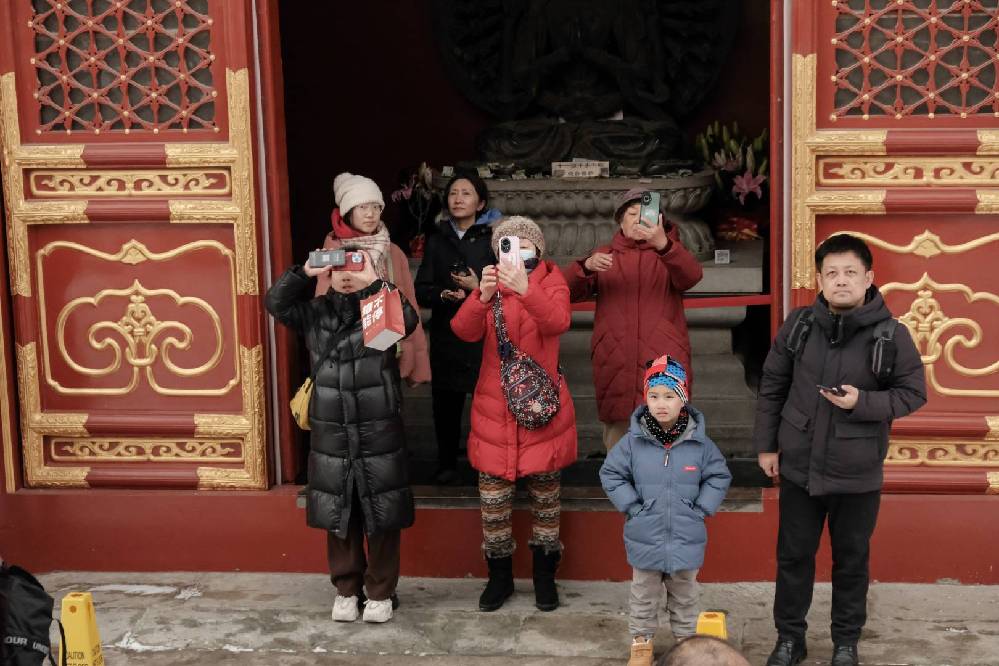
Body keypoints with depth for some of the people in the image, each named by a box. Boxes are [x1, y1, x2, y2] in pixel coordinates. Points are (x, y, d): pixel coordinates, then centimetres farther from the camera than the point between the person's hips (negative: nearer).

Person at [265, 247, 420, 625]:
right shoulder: (316, 312, 5)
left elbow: (408, 320, -24)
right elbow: (275, 303, -3)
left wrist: (375, 282, -25)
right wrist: (306, 272, -13)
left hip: (380, 436, -3)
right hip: (331, 436, 3)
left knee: (381, 517, 5)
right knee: (338, 517, 11)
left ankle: (381, 592, 19)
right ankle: (346, 589, 26)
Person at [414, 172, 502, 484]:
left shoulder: (492, 239, 1)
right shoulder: (437, 241, 11)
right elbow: (421, 290, 7)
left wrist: (478, 288, -18)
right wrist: (443, 295, -13)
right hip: (446, 334, 3)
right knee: (446, 401, 4)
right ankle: (446, 464, 17)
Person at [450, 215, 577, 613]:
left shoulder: (551, 282, 0)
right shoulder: (491, 282, 6)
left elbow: (558, 322, -24)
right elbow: (464, 331, -11)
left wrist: (525, 289, -40)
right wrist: (483, 296, -29)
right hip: (495, 409, 2)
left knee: (545, 495, 8)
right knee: (493, 497, 3)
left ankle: (545, 576, 24)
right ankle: (500, 576, 20)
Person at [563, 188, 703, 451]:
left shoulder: (669, 253, 10)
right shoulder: (604, 256, 16)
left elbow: (691, 276, -13)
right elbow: (568, 289, 2)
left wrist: (663, 244, -32)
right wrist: (587, 266, -20)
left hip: (663, 362, -2)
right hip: (615, 365, 2)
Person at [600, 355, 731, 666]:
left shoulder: (700, 443, -9)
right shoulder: (633, 441, -11)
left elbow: (719, 476, 2)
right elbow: (610, 474, -2)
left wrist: (700, 509, -6)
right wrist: (632, 507, -8)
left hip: (687, 538, 1)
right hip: (645, 537, 0)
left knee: (684, 595, 18)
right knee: (644, 595, 15)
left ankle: (686, 639, 35)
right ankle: (641, 641, 31)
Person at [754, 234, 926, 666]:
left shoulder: (891, 335, -12)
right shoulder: (798, 325, -5)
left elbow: (913, 394, -4)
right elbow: (772, 385, 4)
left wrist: (863, 402, -20)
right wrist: (766, 444, 6)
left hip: (857, 474, -2)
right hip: (799, 467, 2)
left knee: (851, 560, 13)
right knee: (793, 556, 13)